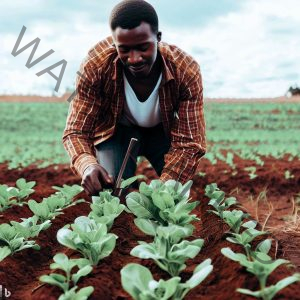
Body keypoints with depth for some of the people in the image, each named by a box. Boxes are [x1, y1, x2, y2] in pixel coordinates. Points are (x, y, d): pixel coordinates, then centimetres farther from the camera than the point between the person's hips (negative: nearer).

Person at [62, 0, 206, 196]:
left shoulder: (186, 70, -33)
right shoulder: (94, 66, -34)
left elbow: (189, 142, -31)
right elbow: (76, 132, -29)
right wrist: (88, 165, -53)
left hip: (163, 130, 1)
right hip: (118, 130, 0)